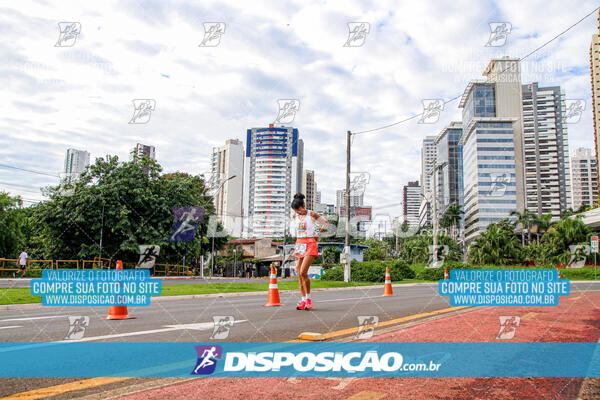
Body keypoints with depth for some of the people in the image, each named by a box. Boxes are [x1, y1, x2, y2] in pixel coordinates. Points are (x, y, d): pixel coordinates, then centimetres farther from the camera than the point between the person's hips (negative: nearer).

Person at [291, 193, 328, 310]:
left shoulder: (312, 214, -6)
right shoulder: (295, 216, 8)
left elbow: (326, 223, 6)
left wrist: (318, 234, 9)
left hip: (310, 245, -6)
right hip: (299, 244, 6)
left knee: (303, 272, -18)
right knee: (299, 274, 1)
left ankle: (308, 298, -4)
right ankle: (303, 300, 6)